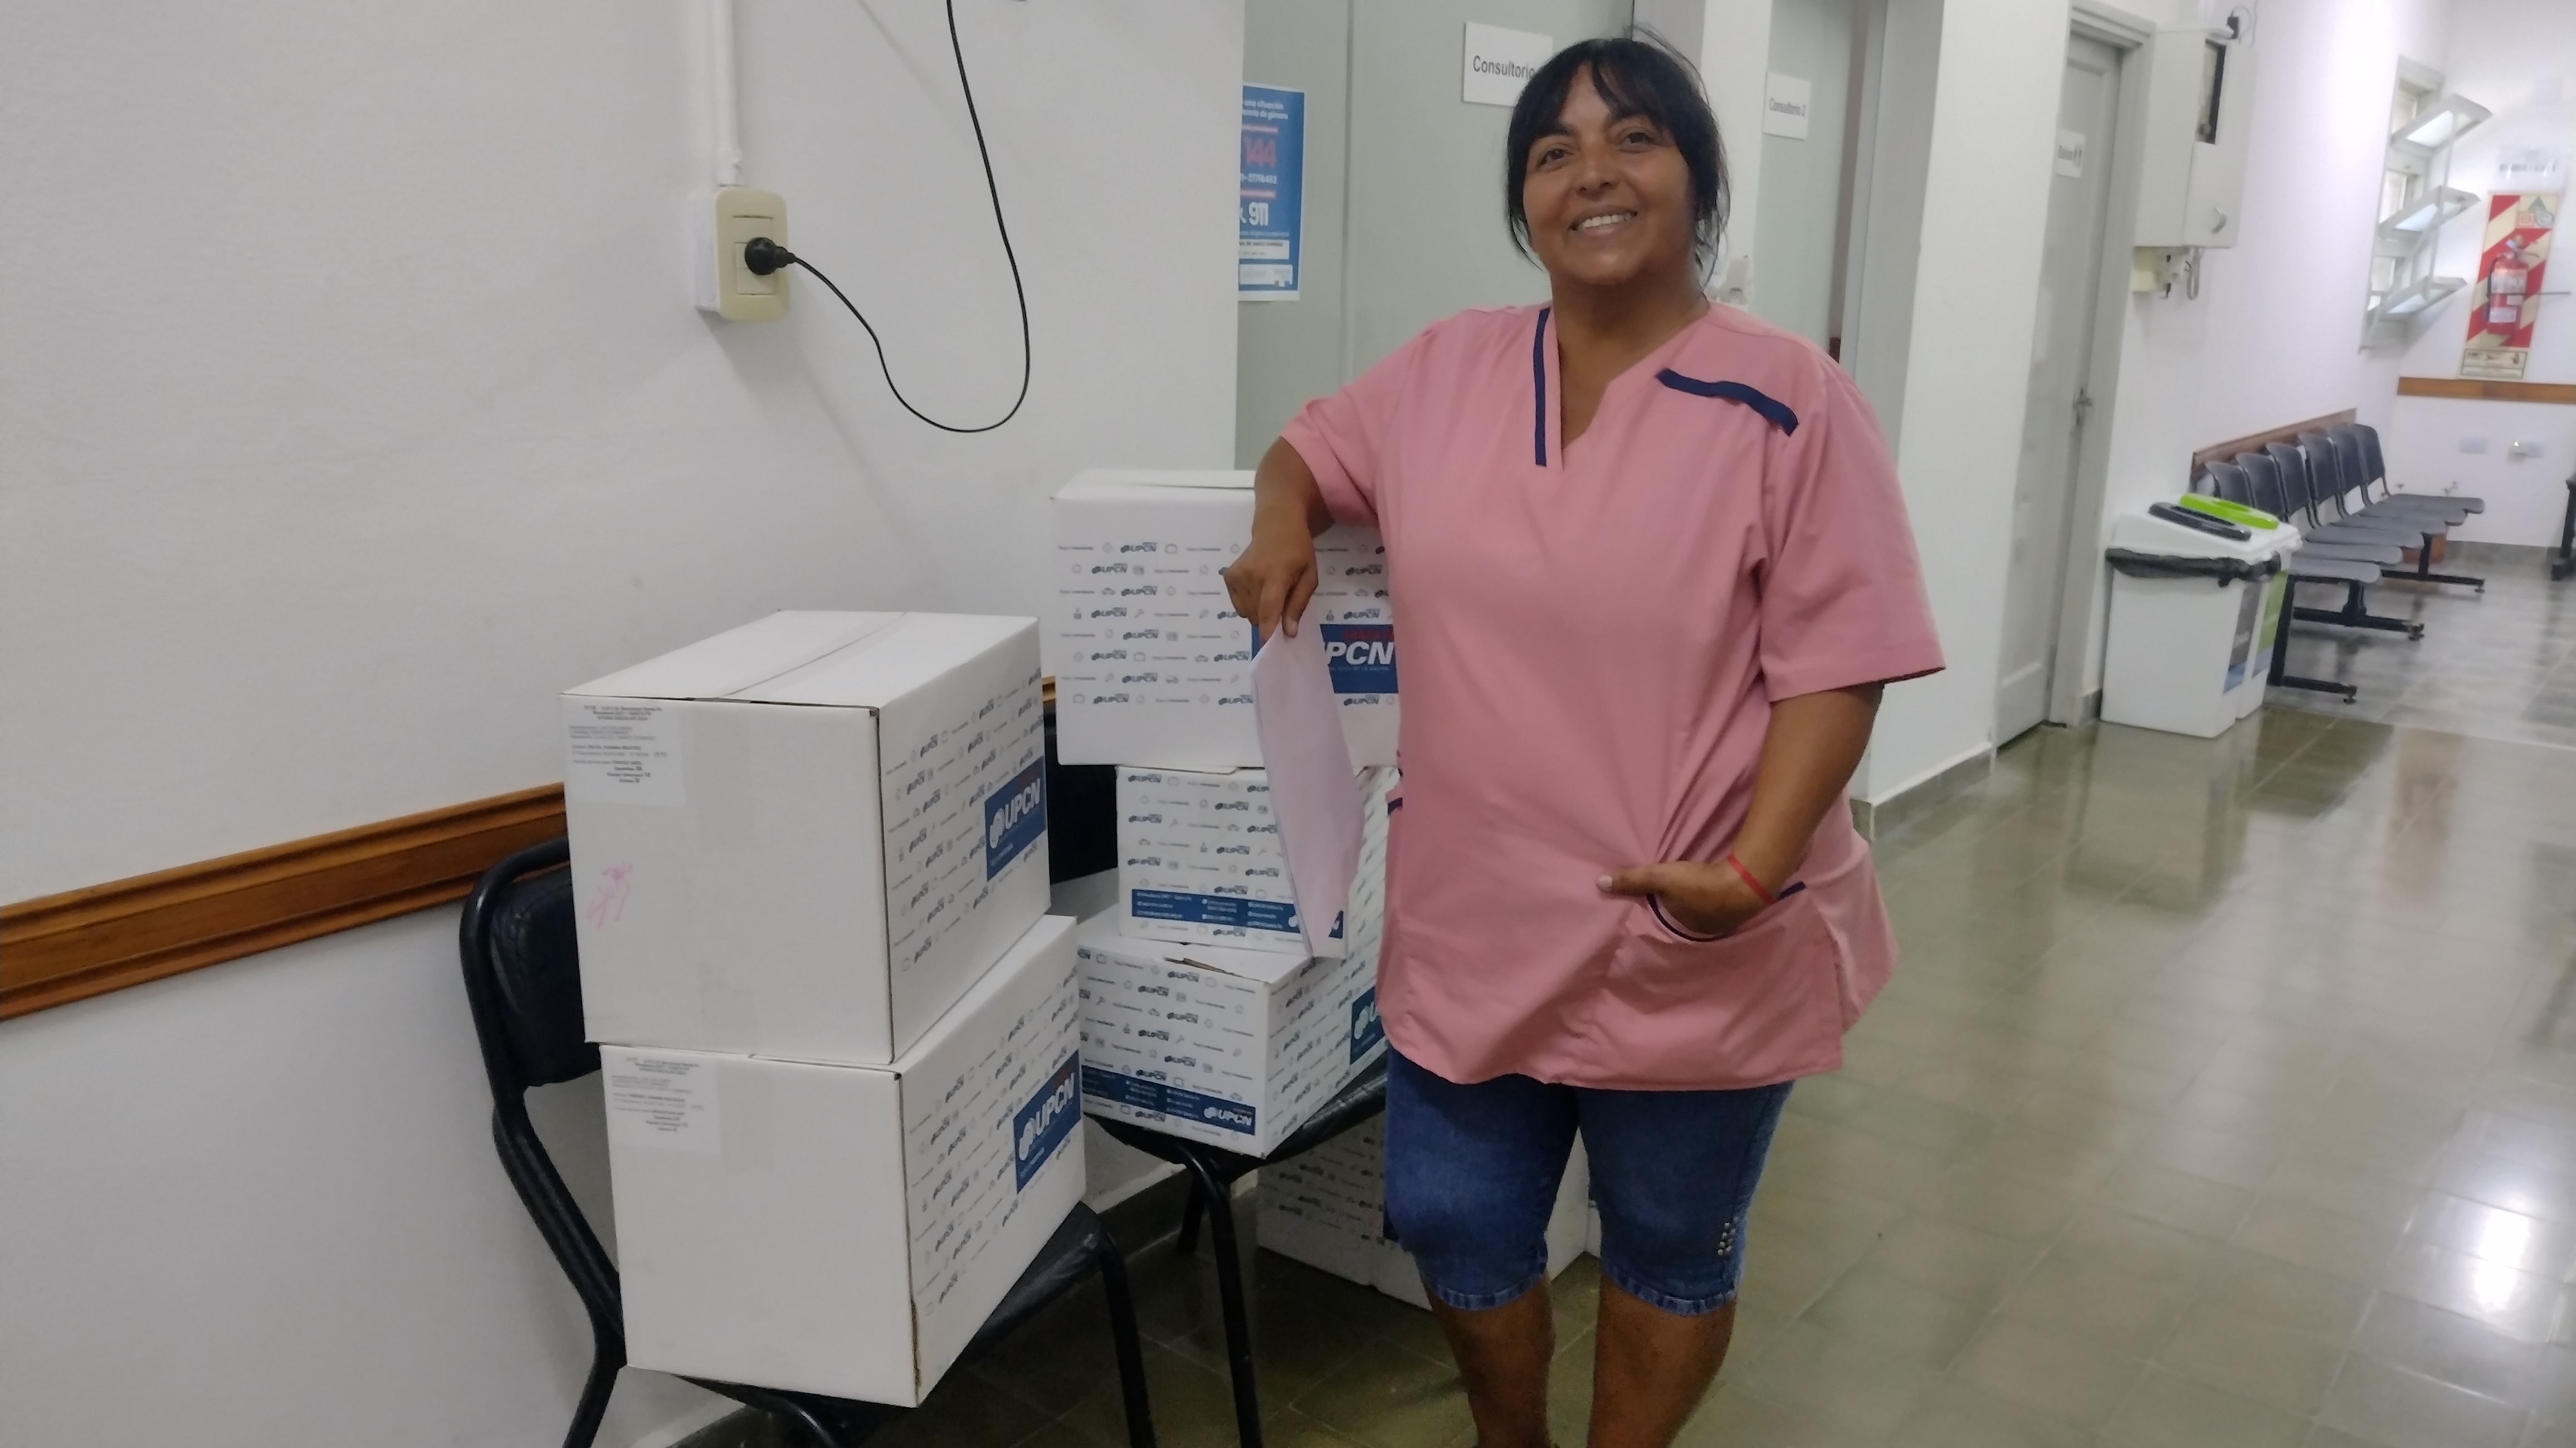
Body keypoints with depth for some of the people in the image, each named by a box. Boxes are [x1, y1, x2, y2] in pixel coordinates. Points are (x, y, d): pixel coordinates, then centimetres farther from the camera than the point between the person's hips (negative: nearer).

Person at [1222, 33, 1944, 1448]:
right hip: (1471, 929, 4)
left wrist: (1754, 872, -23)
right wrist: (1280, 525, -2)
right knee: (1454, 1229, 19)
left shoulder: (1789, 400, -12)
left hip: (1692, 953, -4)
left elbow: (1834, 667, -13)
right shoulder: (1448, 367, 2)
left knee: (1668, 1251, 18)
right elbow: (1310, 444, 20)